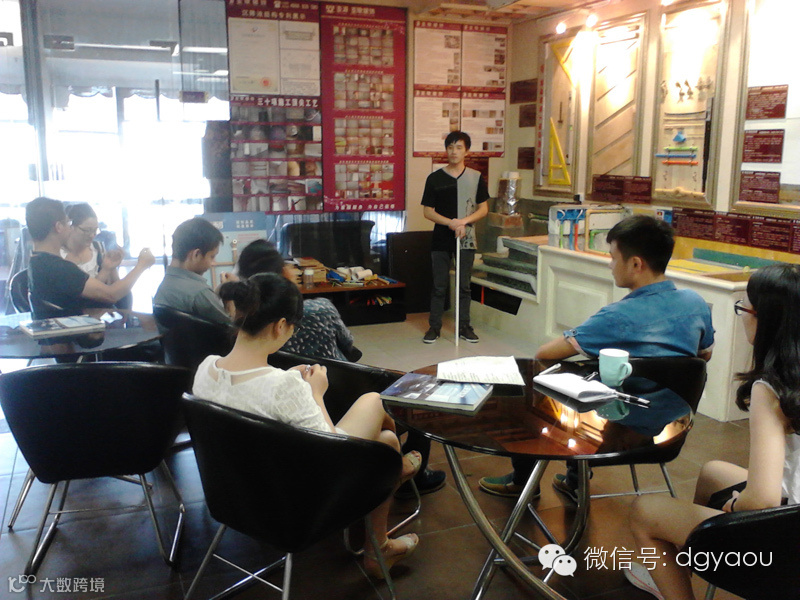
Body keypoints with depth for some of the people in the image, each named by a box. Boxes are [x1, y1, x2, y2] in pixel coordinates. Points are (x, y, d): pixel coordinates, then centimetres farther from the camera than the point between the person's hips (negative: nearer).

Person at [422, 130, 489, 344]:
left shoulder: (476, 178, 3)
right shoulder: (435, 178, 0)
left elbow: (483, 209, 4)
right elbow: (428, 212, -2)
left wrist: (464, 221, -13)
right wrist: (450, 223, -17)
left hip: (466, 239, 1)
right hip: (441, 240, -1)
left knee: (464, 286, 8)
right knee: (439, 286, 4)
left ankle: (464, 326, 18)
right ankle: (434, 327, 14)